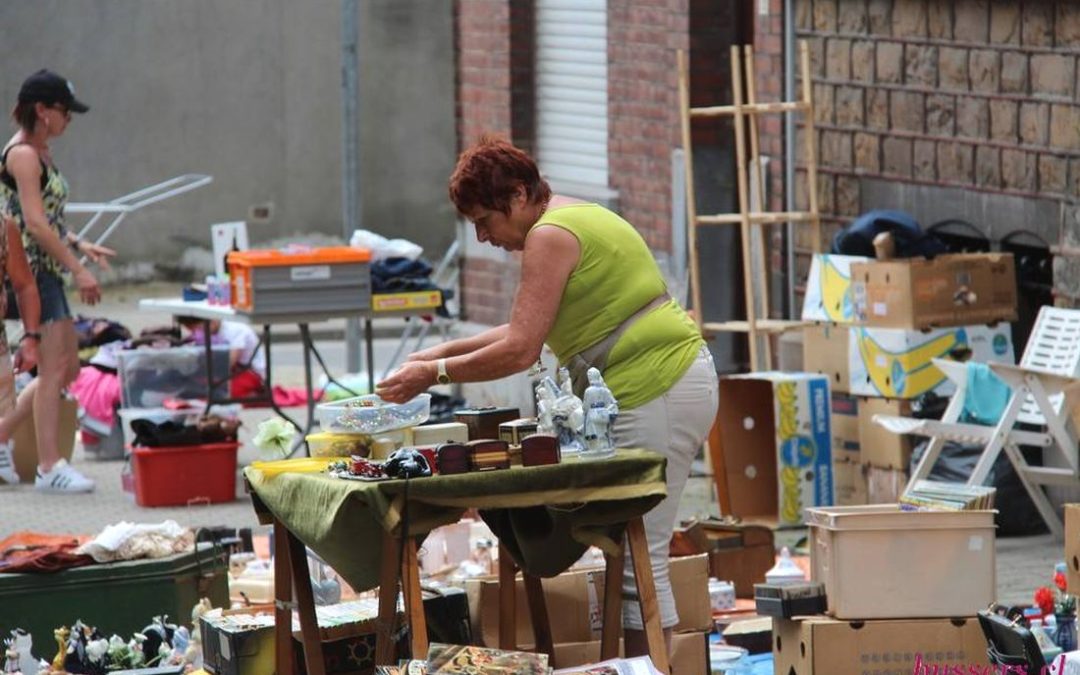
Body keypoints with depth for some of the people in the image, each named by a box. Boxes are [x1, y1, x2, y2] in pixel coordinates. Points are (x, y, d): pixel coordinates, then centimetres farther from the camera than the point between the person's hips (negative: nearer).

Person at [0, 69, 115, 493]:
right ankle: (49, 467, -6)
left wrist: (78, 246, 13)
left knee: (66, 369, 12)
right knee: (54, 367, -9)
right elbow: (35, 223, -21)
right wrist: (77, 269, -21)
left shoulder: (39, 153, 16)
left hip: (47, 271, 10)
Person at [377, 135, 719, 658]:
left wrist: (434, 374, -7)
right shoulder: (578, 218, 21)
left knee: (639, 560, -9)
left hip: (655, 393, -11)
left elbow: (520, 351, -15)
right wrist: (444, 351, 22)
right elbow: (527, 330, 27)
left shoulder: (551, 237, -11)